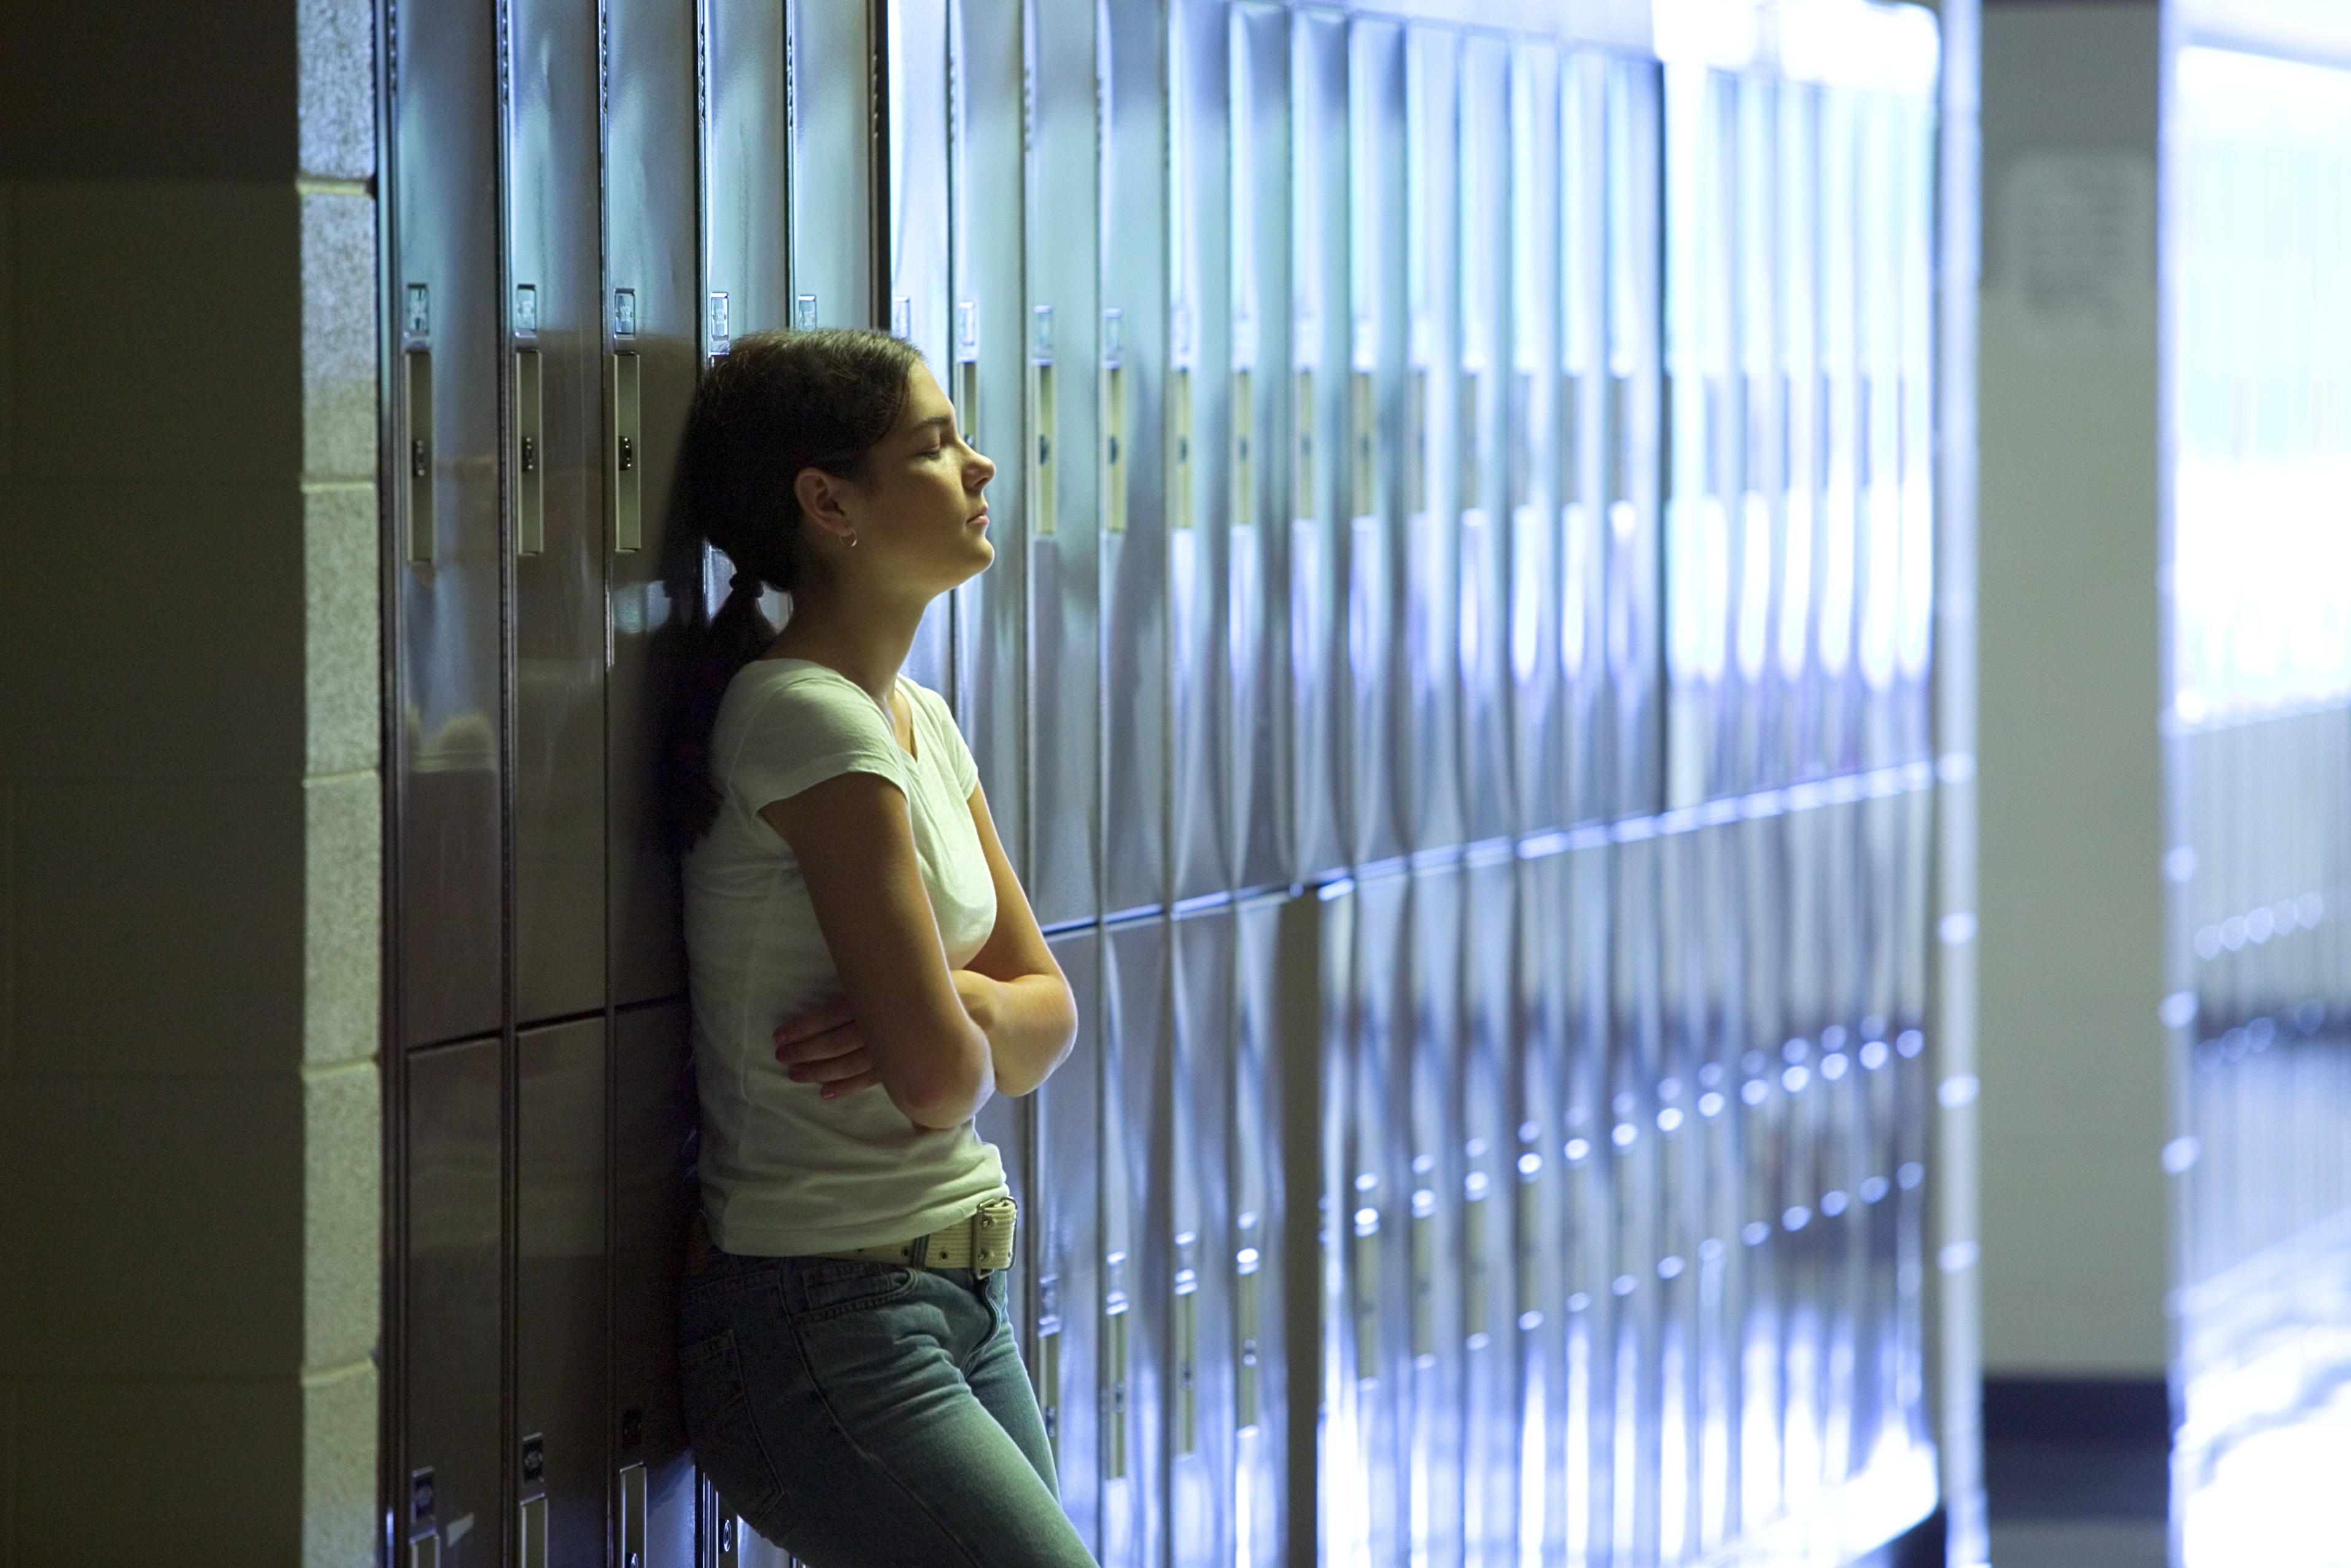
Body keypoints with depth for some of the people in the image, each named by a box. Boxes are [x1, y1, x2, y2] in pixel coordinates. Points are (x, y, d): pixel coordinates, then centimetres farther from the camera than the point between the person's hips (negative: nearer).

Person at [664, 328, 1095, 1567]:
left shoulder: (920, 721, 13)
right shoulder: (808, 722, -16)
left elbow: (1046, 1015, 12)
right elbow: (941, 1077, -18)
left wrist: (953, 1003, -10)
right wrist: (968, 1020, 5)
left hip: (957, 1306, 9)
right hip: (832, 1335, -9)